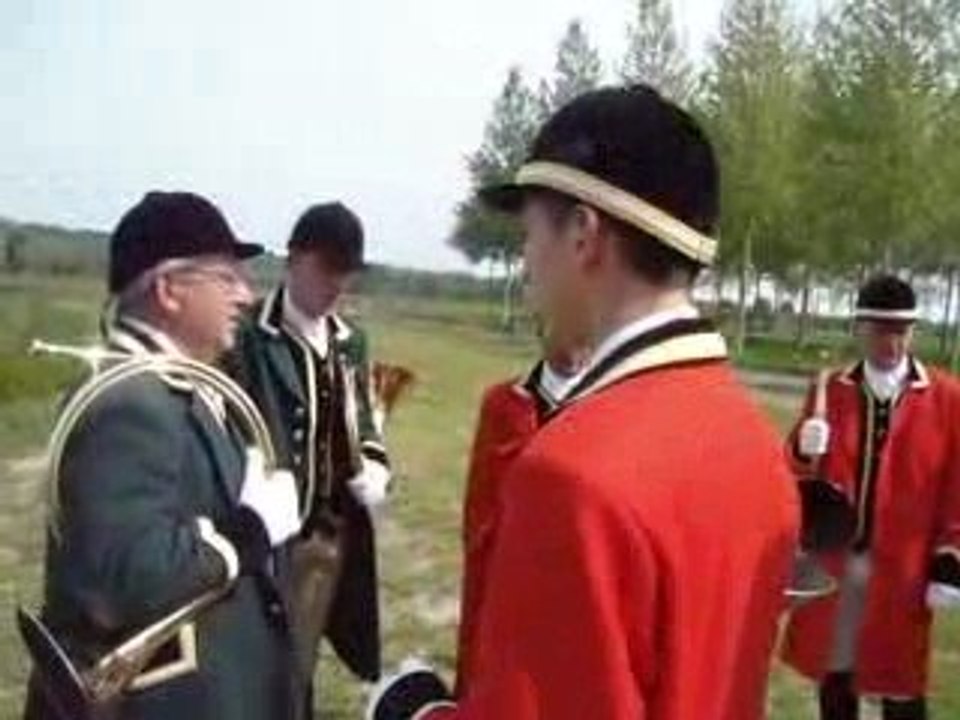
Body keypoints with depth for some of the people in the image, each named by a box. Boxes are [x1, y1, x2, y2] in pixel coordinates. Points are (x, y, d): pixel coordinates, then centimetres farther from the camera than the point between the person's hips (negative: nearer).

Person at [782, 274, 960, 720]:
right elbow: (797, 472, 4)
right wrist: (804, 449, -19)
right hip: (833, 562, 2)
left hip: (902, 569, -2)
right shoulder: (831, 390, 3)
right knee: (834, 674, 15)